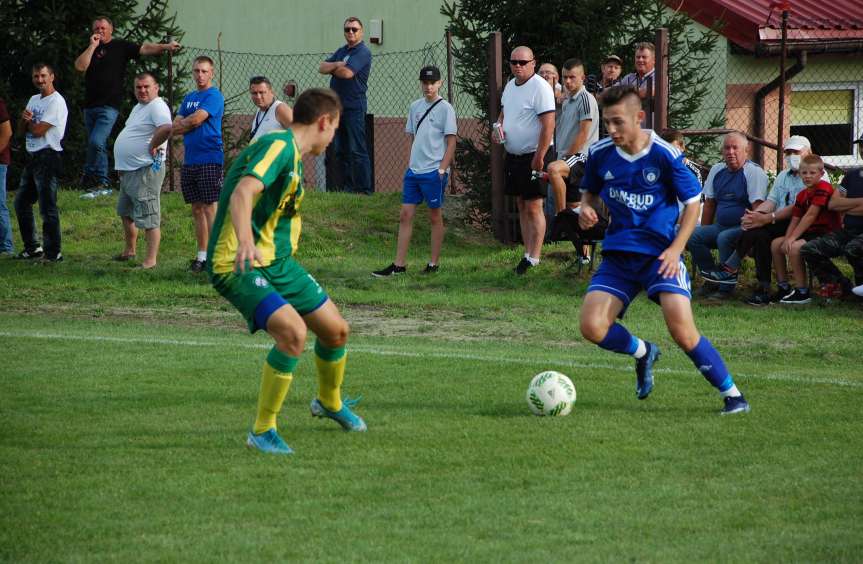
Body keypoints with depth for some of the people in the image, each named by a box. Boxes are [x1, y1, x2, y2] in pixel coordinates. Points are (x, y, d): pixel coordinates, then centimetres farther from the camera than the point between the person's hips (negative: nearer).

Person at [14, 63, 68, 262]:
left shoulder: (56, 102, -12)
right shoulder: (34, 100, 16)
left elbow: (38, 130, -18)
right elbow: (21, 129, 13)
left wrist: (28, 120, 2)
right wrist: (25, 119, -9)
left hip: (47, 157, -10)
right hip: (32, 157, 10)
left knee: (47, 208, -8)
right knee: (21, 203, 17)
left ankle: (53, 252, -4)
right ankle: (32, 247, 25)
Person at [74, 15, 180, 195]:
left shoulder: (121, 46, 5)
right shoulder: (90, 49, 14)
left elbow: (144, 49, -1)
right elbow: (80, 66, -2)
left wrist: (165, 46, -12)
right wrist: (93, 46, -4)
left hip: (109, 106, -5)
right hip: (90, 105, 5)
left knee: (96, 142, -19)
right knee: (98, 145, 9)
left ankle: (89, 178, -6)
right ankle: (102, 184, 15)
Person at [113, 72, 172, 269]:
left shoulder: (157, 107, -15)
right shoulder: (138, 108, 18)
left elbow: (167, 128, -36)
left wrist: (153, 146, -22)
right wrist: (122, 165, 19)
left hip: (146, 170, -11)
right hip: (128, 170, 11)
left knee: (149, 219, -8)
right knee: (126, 213, 23)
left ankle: (151, 260, -7)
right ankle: (129, 251, 37)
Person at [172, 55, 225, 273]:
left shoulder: (213, 96, -5)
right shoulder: (189, 98, 19)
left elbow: (196, 119, -14)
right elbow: (176, 126, 12)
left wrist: (181, 125, 3)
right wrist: (191, 124, -8)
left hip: (209, 159, -8)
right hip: (190, 161, 8)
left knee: (209, 208, -10)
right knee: (197, 209, 9)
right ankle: (202, 255, 13)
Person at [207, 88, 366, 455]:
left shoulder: (292, 154, 14)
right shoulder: (277, 147, -17)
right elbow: (242, 193, -34)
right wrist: (245, 243, -51)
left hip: (277, 262, 10)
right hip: (237, 266, -10)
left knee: (336, 330, 13)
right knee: (293, 331, -29)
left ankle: (330, 402, 43)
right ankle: (262, 431, -17)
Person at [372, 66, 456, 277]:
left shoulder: (445, 108, -6)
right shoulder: (415, 107, 12)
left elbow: (451, 142, -8)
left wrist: (442, 169, -14)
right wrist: (412, 163, 14)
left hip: (434, 171, -6)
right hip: (413, 170, 6)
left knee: (435, 216, 3)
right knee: (405, 216, 3)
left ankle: (434, 264, 11)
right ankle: (399, 265, 4)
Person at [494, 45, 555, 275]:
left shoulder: (540, 88, -15)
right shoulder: (510, 86, 12)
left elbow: (548, 125, -21)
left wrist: (539, 157, -24)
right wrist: (499, 126, 5)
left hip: (533, 156, -9)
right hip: (513, 155, 9)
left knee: (533, 207, -8)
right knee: (521, 205, 11)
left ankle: (534, 258, -8)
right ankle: (528, 253, 17)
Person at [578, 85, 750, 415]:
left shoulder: (665, 154, -12)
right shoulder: (600, 153, -1)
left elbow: (693, 202, -3)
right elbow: (590, 191, 18)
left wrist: (675, 249, -14)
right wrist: (586, 208, -6)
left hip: (660, 254, -4)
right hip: (618, 254, 4)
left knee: (683, 332, -20)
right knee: (592, 327, -14)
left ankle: (732, 395, -3)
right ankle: (642, 353, 19)